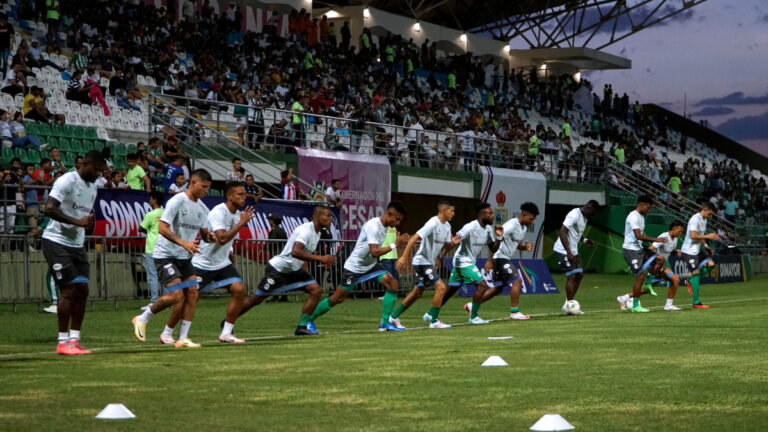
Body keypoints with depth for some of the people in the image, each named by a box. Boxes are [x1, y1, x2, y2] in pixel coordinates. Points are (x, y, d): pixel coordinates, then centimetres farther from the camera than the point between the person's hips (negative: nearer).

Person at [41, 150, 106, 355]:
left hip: (76, 245, 8)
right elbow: (49, 209, -24)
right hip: (56, 242, -8)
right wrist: (77, 221, -28)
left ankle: (74, 340, 8)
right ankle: (63, 342, -3)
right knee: (69, 290, -11)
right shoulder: (67, 181, -14)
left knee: (82, 290, 3)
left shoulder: (92, 188, 13)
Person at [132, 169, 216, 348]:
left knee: (192, 293, -4)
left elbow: (204, 232, 19)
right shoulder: (177, 201, -15)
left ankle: (183, 338, 1)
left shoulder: (202, 208, 9)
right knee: (177, 295, -17)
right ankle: (142, 319, 4)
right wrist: (183, 243, -33)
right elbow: (162, 228, -22)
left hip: (184, 257, 8)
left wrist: (209, 237, -6)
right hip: (165, 255, -8)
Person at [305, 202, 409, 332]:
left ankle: (385, 323, -6)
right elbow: (375, 252, -34)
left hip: (370, 265, 8)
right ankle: (309, 319, 18)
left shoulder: (385, 226, 2)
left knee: (392, 283, -11)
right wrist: (395, 245, -32)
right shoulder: (373, 226, -26)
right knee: (338, 298, -1)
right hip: (354, 266, -8)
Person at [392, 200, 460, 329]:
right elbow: (414, 238, -24)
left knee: (417, 293, 13)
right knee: (441, 287, -15)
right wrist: (404, 257, -30)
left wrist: (452, 243, -10)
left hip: (431, 263, 10)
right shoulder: (433, 224, -20)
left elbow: (446, 246, 14)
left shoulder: (447, 226, 8)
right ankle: (434, 321, -8)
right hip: (422, 261, -10)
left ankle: (394, 317, 22)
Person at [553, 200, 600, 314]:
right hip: (563, 251, -10)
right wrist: (568, 253, -28)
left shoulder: (584, 217, 11)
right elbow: (562, 232, -26)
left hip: (573, 251, 10)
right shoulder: (574, 215, -20)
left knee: (579, 275, 8)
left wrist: (585, 240, 4)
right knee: (572, 276, -11)